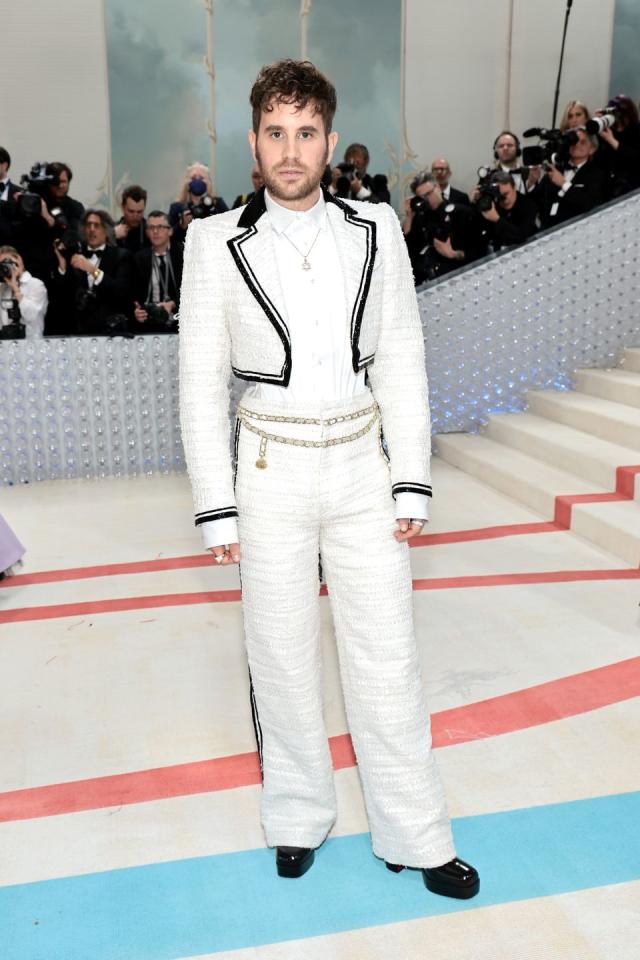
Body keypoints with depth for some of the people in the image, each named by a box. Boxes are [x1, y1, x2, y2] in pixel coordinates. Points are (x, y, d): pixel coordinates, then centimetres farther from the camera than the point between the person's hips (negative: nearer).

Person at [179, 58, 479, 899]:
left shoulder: (376, 229, 2)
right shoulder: (218, 243, -3)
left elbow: (402, 363, 4)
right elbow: (201, 381, -1)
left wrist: (411, 483, -1)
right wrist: (216, 507, -4)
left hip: (361, 465, 1)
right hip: (270, 471, -1)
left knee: (387, 657, 6)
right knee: (282, 657, 10)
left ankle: (414, 836, 23)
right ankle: (299, 816, 32)